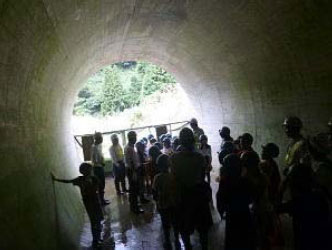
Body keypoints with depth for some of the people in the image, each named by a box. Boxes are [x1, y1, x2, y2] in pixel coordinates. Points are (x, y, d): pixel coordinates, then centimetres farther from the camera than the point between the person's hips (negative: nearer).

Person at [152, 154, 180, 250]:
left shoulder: (157, 177, -17)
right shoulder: (173, 176, -14)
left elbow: (155, 192, -11)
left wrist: (156, 200, 8)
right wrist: (177, 200, 8)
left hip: (162, 205, -1)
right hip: (174, 204, 1)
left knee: (166, 224, 15)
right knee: (175, 223, 18)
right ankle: (177, 242, 30)